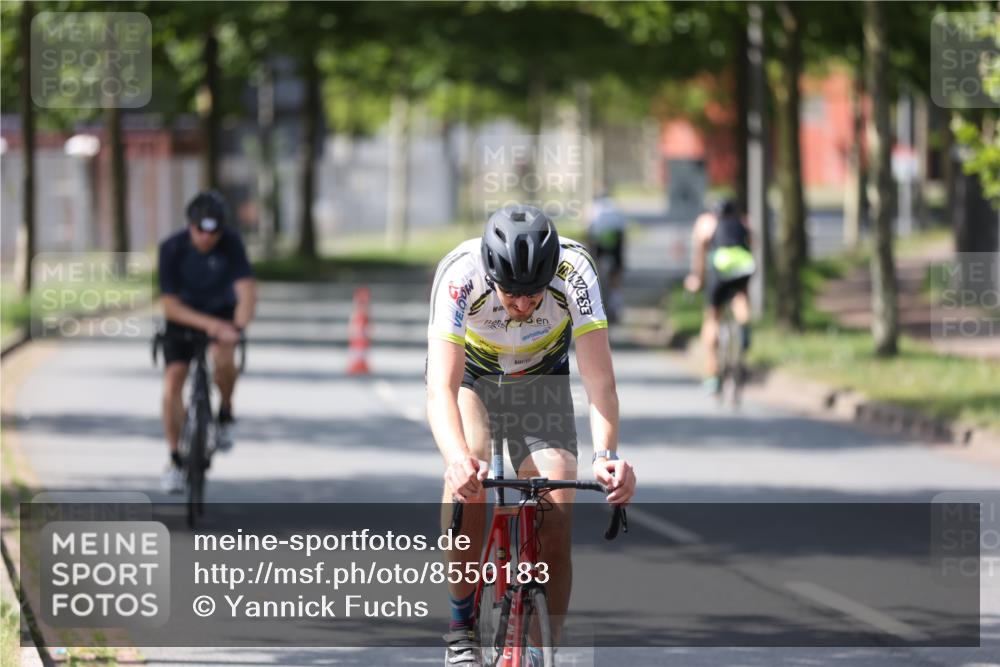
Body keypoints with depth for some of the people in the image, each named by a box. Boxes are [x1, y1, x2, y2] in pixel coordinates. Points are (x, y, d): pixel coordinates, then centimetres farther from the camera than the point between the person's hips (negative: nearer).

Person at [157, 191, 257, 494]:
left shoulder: (231, 243, -23)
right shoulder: (172, 248, -23)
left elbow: (247, 291, -30)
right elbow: (170, 305, -25)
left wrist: (237, 327, -49)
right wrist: (208, 324, -40)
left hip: (222, 313, 0)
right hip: (184, 317, 1)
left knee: (223, 357, -32)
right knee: (173, 378, -16)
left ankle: (225, 415, -2)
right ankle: (175, 461, -2)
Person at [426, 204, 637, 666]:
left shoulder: (574, 272, -35)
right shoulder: (459, 275, -38)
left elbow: (599, 379, -37)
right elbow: (441, 387, -44)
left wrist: (606, 455, -55)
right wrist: (458, 459, -63)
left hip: (542, 381, 1)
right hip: (472, 378, -1)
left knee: (556, 516, -14)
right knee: (466, 482, -29)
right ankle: (461, 629, -13)